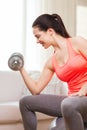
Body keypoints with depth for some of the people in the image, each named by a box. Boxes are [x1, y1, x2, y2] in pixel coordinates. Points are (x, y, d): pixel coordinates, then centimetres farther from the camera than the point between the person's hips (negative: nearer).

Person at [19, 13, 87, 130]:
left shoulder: (77, 42, -5)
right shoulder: (51, 62, 11)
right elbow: (36, 90, 12)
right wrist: (21, 68, 9)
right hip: (72, 100, 7)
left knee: (68, 105, -41)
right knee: (25, 102, 6)